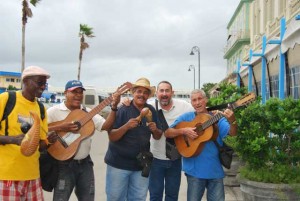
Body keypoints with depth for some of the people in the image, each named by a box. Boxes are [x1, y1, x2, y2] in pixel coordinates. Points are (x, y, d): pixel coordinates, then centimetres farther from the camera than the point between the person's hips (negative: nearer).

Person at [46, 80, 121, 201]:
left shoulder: (88, 112, 7)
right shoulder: (54, 111, -6)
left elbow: (106, 126, -2)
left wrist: (114, 107, -13)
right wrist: (60, 128, -21)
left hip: (85, 163, 5)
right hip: (64, 164, -5)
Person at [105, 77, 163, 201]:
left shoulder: (151, 111, 4)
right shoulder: (123, 110, -10)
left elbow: (157, 137, 10)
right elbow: (112, 137, -12)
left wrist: (155, 130, -12)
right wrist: (126, 126, -27)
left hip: (140, 164, 4)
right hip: (118, 163, -4)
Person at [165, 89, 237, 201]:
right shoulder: (186, 117, 2)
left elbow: (232, 133, -12)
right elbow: (167, 133, 0)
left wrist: (232, 121, -33)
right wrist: (183, 131, -18)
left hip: (215, 169, 1)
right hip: (195, 169, -1)